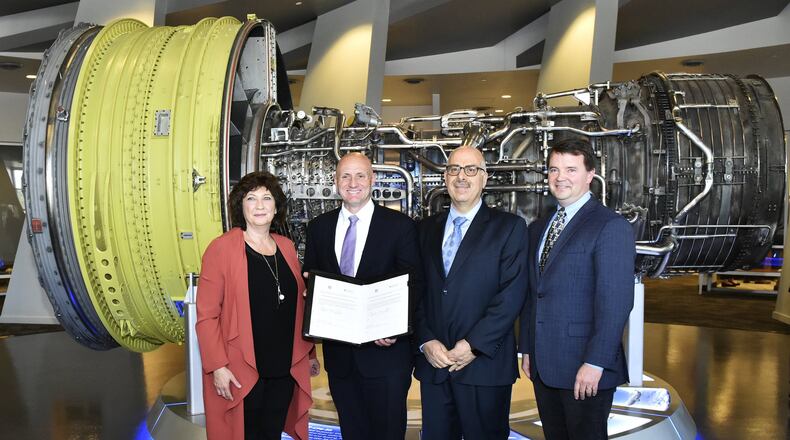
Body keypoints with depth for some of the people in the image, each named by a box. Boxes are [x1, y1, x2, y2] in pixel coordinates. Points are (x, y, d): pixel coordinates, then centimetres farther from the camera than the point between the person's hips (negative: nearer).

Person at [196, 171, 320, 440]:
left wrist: (309, 352, 16)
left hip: (285, 368, 5)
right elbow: (207, 315, -10)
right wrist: (218, 366, -15)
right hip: (240, 373, -5)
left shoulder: (286, 247, 8)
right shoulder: (221, 248, -9)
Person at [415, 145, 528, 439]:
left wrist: (474, 345, -15)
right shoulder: (427, 228, 12)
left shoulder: (510, 227, -1)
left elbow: (511, 294, -10)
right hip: (432, 363, 4)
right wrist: (426, 342, -6)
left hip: (484, 363, -3)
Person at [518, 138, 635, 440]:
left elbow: (616, 301, -16)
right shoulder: (538, 228, 13)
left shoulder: (611, 227, -11)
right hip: (542, 367, 7)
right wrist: (526, 349, 12)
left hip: (585, 370, -7)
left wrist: (595, 363, -19)